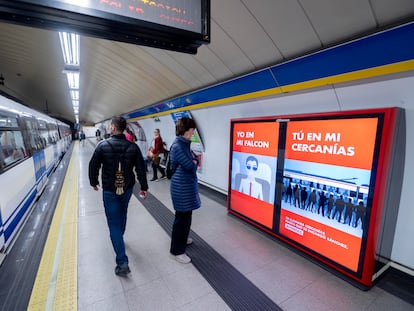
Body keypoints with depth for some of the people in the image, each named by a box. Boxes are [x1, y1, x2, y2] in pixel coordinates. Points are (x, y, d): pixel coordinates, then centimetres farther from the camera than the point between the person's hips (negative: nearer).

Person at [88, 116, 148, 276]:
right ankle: (119, 237, 52)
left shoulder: (103, 145, -11)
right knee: (122, 214, 27)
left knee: (114, 223, 2)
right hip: (127, 188, 3)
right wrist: (144, 187, 5)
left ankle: (122, 262, 1)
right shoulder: (133, 147, -6)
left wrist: (94, 182, 14)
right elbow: (141, 169, -5)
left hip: (110, 190, -3)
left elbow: (93, 166, -3)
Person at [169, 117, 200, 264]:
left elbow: (195, 161, 9)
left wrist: (193, 161, -12)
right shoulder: (178, 146, -21)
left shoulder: (184, 144, 10)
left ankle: (182, 238, 45)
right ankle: (177, 250, 20)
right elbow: (190, 166, -24)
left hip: (187, 185, 10)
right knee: (182, 217, 3)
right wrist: (194, 161, -3)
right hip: (182, 187, -10)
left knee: (186, 215, 23)